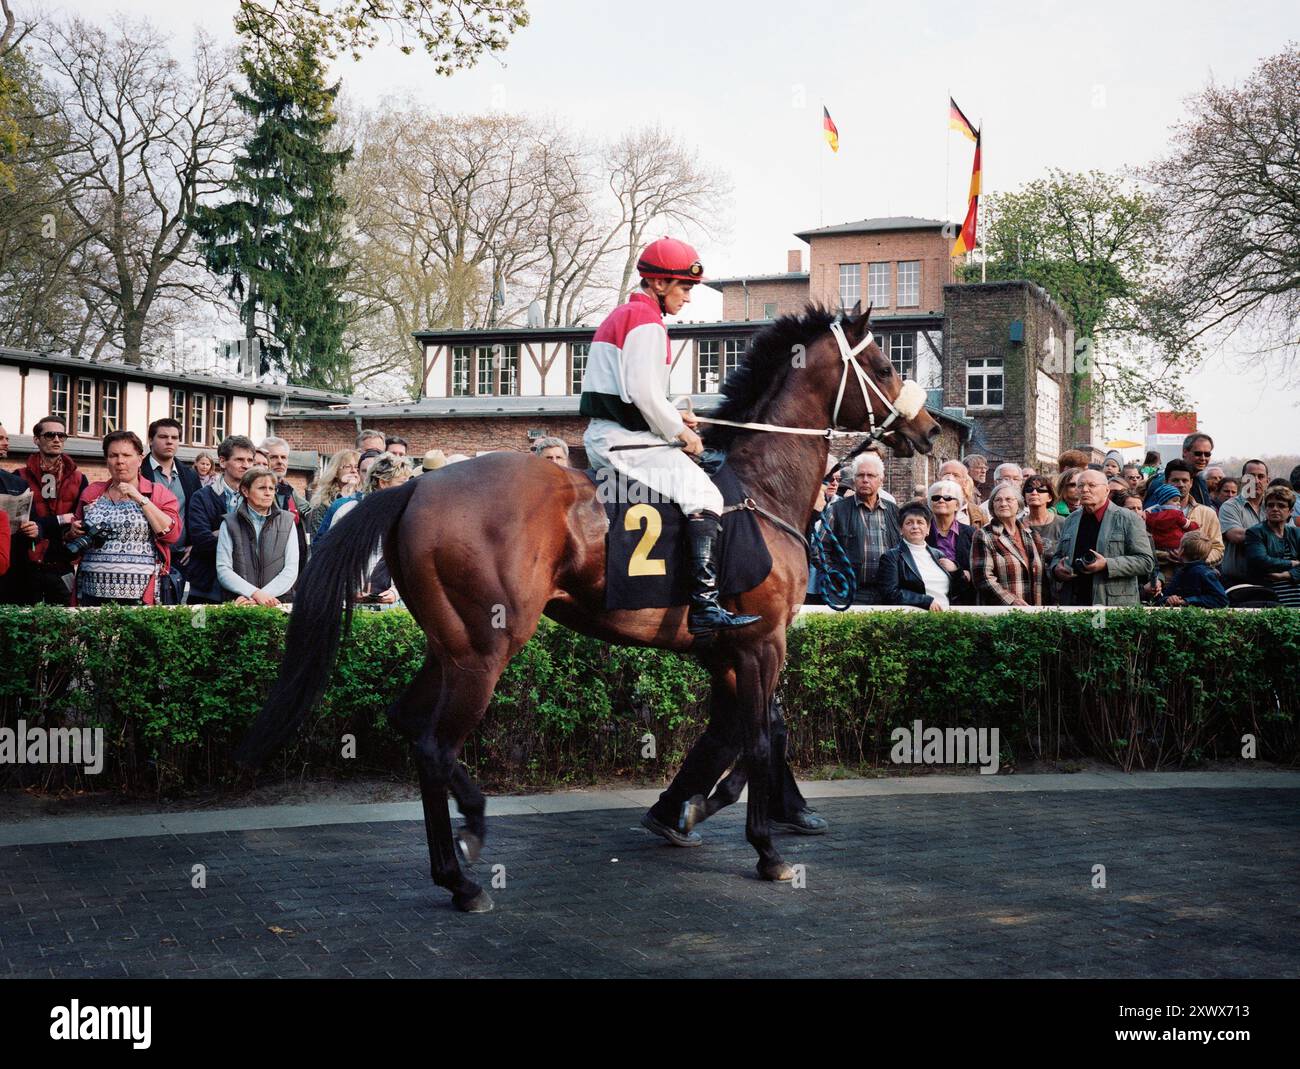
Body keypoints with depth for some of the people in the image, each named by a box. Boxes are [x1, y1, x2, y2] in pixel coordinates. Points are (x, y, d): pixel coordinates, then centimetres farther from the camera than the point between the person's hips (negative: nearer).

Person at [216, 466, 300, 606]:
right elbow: (223, 570, 1)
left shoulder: (287, 521, 11)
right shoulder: (229, 523, 9)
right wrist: (256, 593, -12)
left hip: (279, 601, 1)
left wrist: (259, 597, -8)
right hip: (237, 604, -1)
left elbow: (291, 569, 4)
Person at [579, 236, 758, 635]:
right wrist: (680, 432, -9)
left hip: (601, 437, 11)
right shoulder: (647, 323, -12)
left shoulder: (619, 317, 20)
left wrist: (674, 418, 16)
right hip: (625, 440, -11)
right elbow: (645, 393, -22)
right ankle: (704, 606, -27)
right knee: (703, 496, -18)